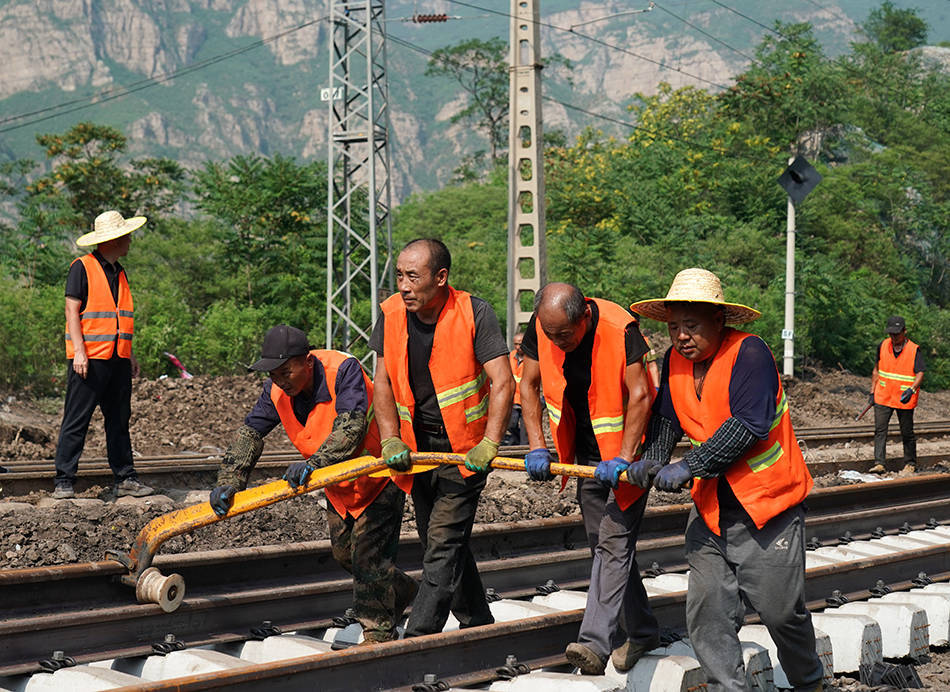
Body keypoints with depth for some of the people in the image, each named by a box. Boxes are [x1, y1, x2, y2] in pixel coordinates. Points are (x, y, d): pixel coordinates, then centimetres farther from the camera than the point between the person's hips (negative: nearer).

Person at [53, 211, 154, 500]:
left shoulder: (120, 273, 18)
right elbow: (72, 310, -9)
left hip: (118, 358, 7)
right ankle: (64, 481, -1)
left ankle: (125, 479, 13)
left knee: (119, 421, 9)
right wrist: (79, 351, -18)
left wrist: (130, 355, 15)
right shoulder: (83, 267, -5)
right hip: (90, 358, -7)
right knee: (76, 421, -4)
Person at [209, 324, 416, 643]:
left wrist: (314, 463, -55)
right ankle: (399, 588, 43)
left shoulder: (343, 369, -33)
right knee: (344, 552, 17)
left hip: (379, 473, -8)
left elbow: (352, 427, -43)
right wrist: (229, 482, -24)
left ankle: (379, 635, 4)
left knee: (368, 555, -10)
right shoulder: (277, 390, -13)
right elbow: (250, 432, -11)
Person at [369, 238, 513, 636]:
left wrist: (489, 445, -30)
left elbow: (503, 383, -21)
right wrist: (391, 440, -10)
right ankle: (479, 626, 32)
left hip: (466, 449, -6)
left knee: (444, 542, -12)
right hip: (417, 448, 6)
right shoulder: (392, 315, -4)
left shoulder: (474, 314, -18)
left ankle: (417, 640, -11)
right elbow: (383, 381, 2)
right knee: (440, 542, 14)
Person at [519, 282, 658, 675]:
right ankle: (641, 631, 27)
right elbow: (529, 385, -3)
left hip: (626, 451, -6)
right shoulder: (541, 327, -11)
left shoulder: (620, 328, -25)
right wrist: (537, 447, -12)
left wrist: (622, 459, -28)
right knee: (604, 544, 12)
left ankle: (595, 643, -20)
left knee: (614, 542, -14)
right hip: (587, 454, 6)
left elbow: (639, 394, -24)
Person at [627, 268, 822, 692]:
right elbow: (667, 418, 8)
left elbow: (748, 426, -26)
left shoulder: (749, 353, -18)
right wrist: (652, 460, -13)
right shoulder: (676, 360, 3)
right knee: (707, 610, -2)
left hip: (767, 503, -6)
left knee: (780, 609, 3)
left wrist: (688, 467, -28)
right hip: (710, 507, 6)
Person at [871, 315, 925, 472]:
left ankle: (910, 463, 22)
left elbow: (920, 374, -13)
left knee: (907, 433, 7)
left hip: (904, 400, -3)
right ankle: (879, 463, -6)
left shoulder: (915, 350, -8)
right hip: (883, 397, 3)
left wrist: (911, 390, -31)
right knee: (880, 430, -6)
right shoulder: (883, 346, 4)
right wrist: (872, 392, 11)